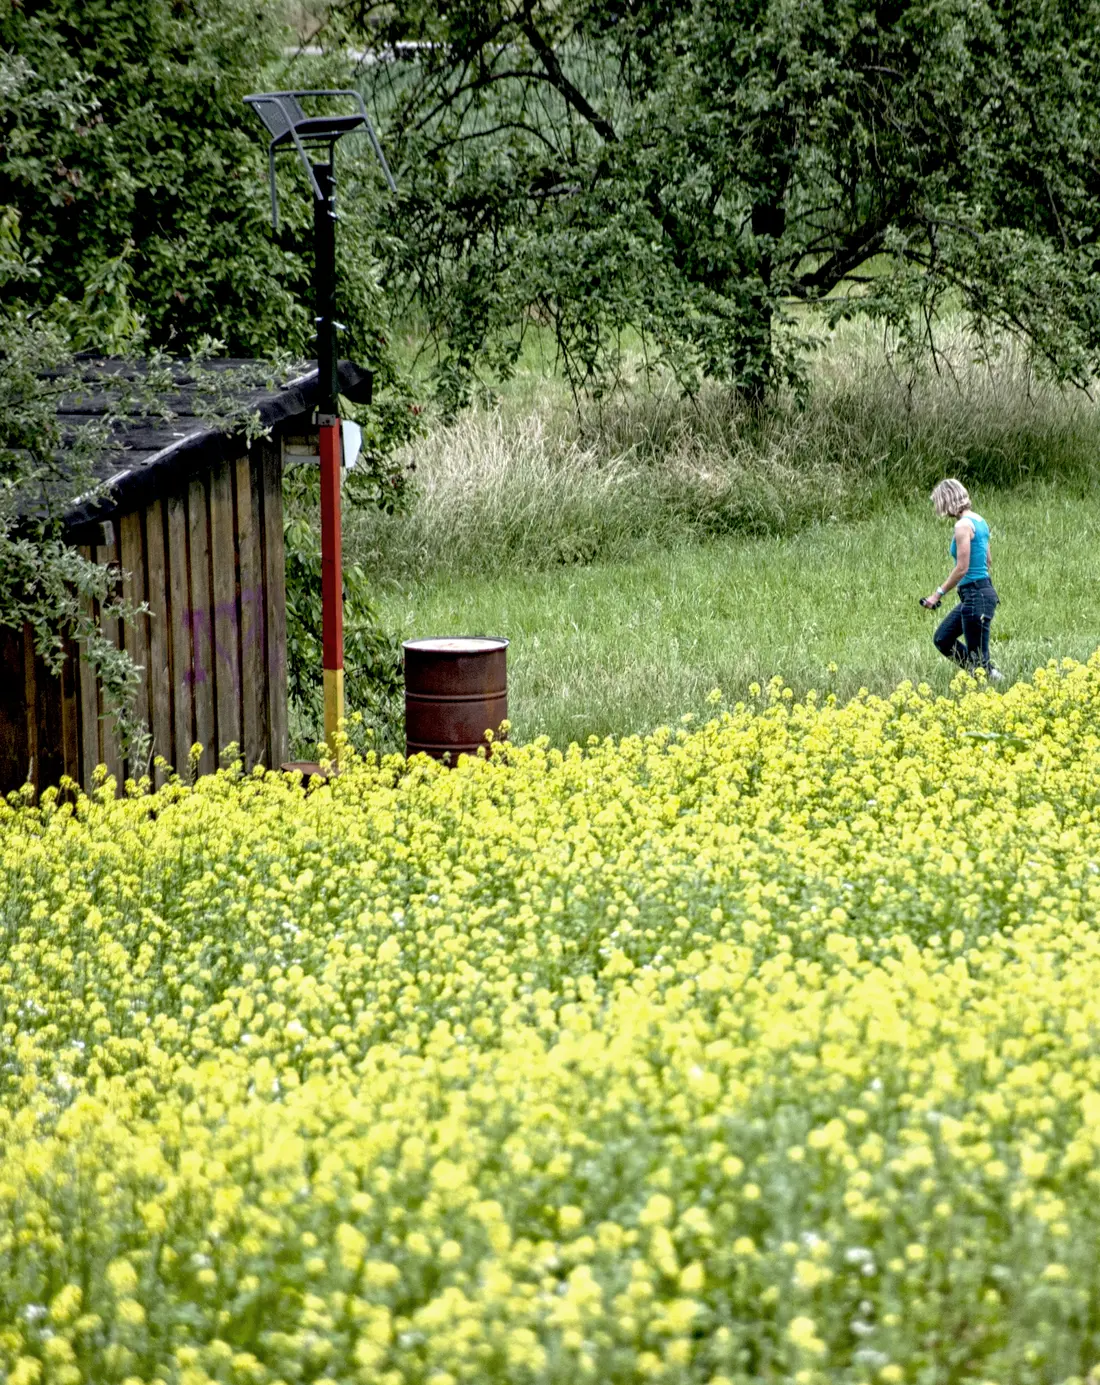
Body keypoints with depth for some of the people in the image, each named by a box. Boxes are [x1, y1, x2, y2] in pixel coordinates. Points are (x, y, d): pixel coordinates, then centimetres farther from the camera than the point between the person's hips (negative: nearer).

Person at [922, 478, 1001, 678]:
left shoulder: (963, 525, -16)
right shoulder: (978, 521, 12)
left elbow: (962, 569, -19)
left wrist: (938, 594, -11)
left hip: (975, 595, -10)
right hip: (984, 590, 10)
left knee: (977, 655, -2)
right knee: (942, 638, 17)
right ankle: (989, 673, 16)